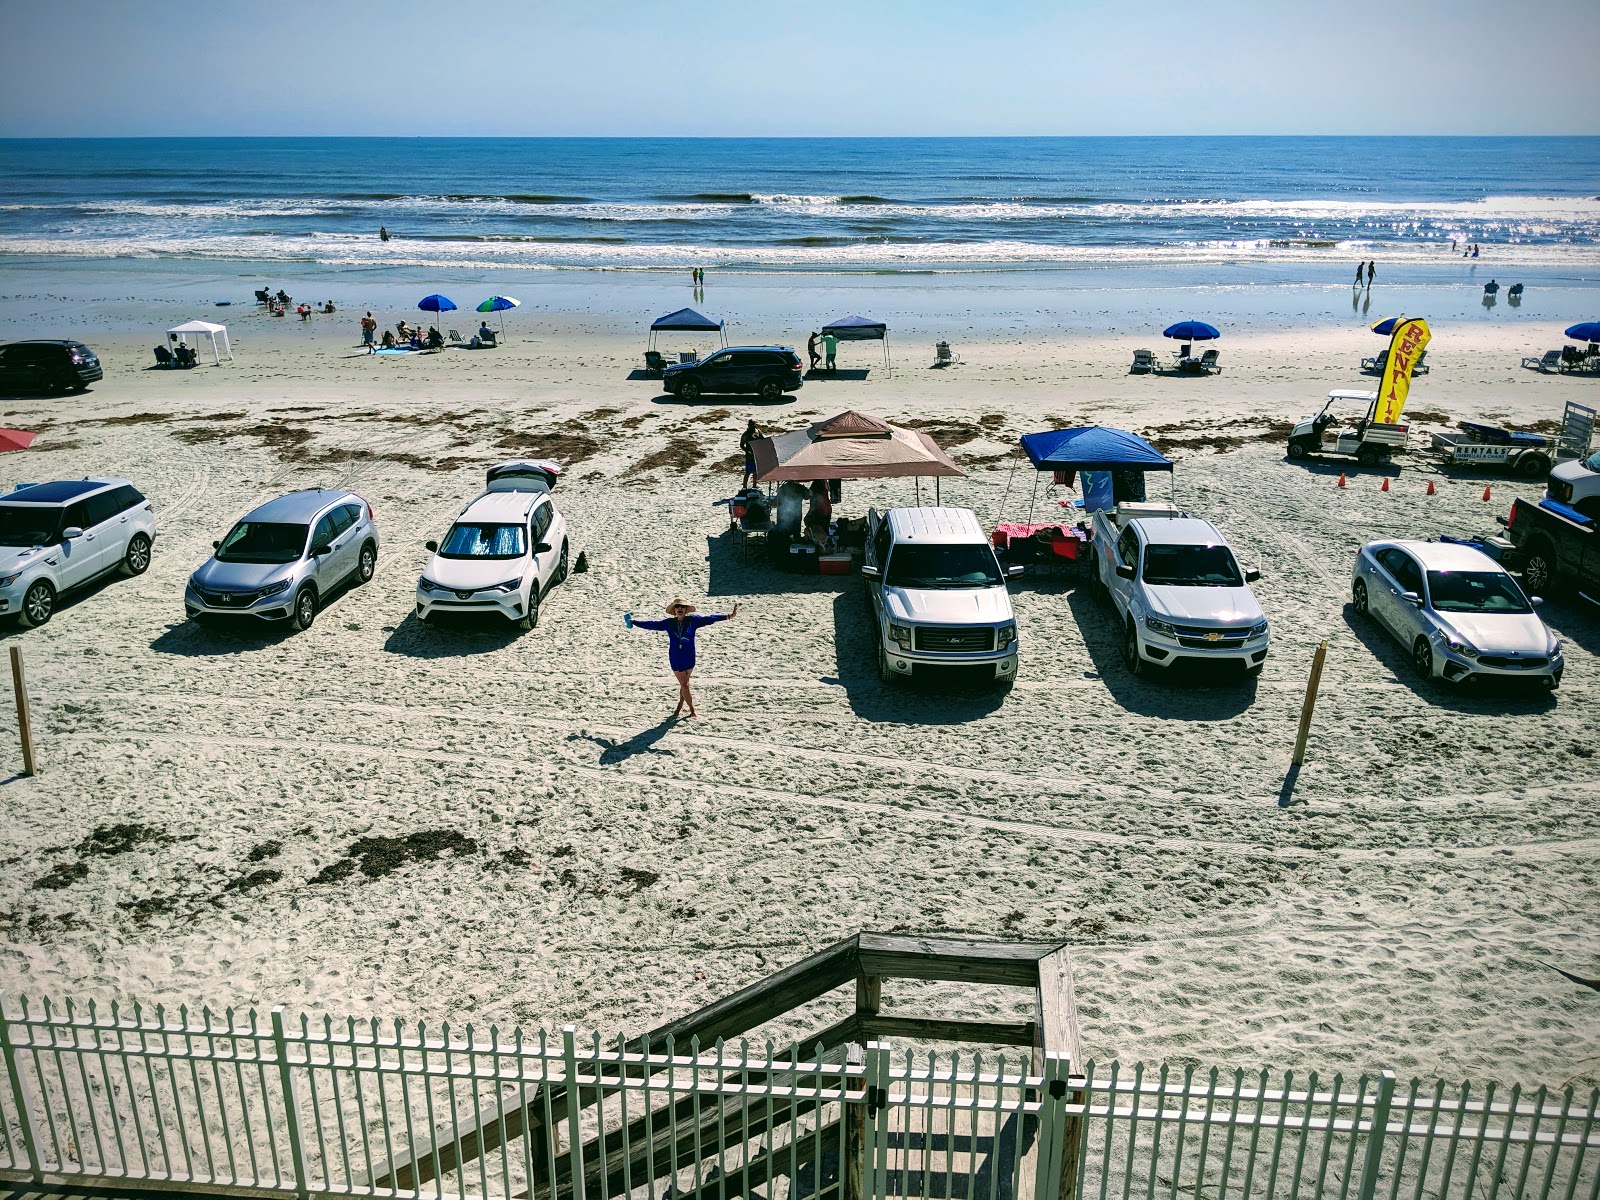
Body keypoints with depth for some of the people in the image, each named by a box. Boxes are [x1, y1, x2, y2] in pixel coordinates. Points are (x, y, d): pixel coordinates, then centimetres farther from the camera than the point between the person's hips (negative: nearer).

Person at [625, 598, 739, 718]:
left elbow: (709, 618, -10)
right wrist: (634, 622, 3)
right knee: (684, 685, 1)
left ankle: (679, 707, 31)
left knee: (684, 684, 12)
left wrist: (728, 616, -17)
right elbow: (652, 624, 4)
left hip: (689, 657, 0)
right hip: (675, 659, 0)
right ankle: (692, 711, 12)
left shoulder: (692, 621, -3)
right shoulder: (669, 623, 0)